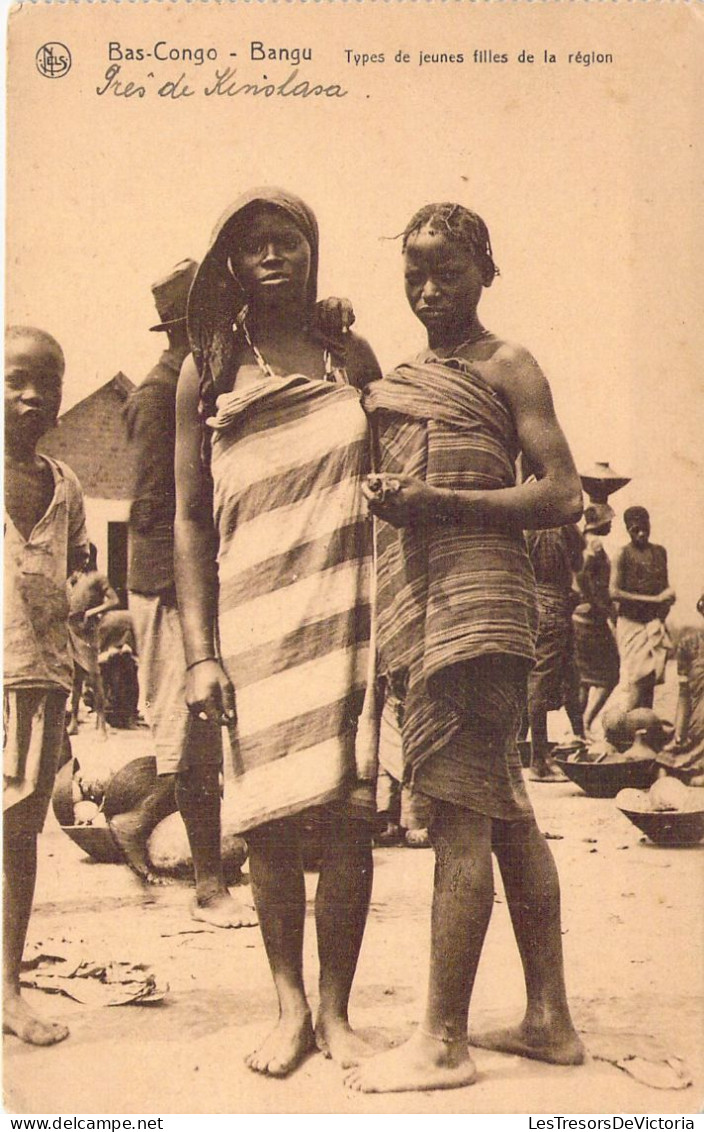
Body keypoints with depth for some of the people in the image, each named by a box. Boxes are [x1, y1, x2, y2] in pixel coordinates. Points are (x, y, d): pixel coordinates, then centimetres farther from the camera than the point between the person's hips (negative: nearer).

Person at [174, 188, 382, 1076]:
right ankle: (290, 1008, 18)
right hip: (254, 625, 0)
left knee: (349, 818, -1)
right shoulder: (207, 373, 8)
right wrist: (200, 654, -1)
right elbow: (190, 520, 6)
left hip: (349, 615, 1)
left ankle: (335, 1010, 13)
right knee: (269, 820, 2)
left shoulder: (351, 357, 12)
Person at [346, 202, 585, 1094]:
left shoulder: (505, 366, 1)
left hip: (477, 595, -9)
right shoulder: (397, 380, 24)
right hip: (418, 604, 9)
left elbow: (563, 495, -7)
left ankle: (442, 1042, -5)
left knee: (458, 810, -10)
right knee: (503, 810, 10)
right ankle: (550, 1019, 18)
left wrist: (440, 502, -15)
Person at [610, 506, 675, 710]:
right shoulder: (623, 554, -6)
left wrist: (668, 594, 3)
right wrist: (653, 599, -17)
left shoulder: (660, 552, 12)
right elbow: (614, 593, -15)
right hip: (632, 623, -5)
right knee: (638, 678, -10)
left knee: (651, 679, 6)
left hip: (655, 623, 5)